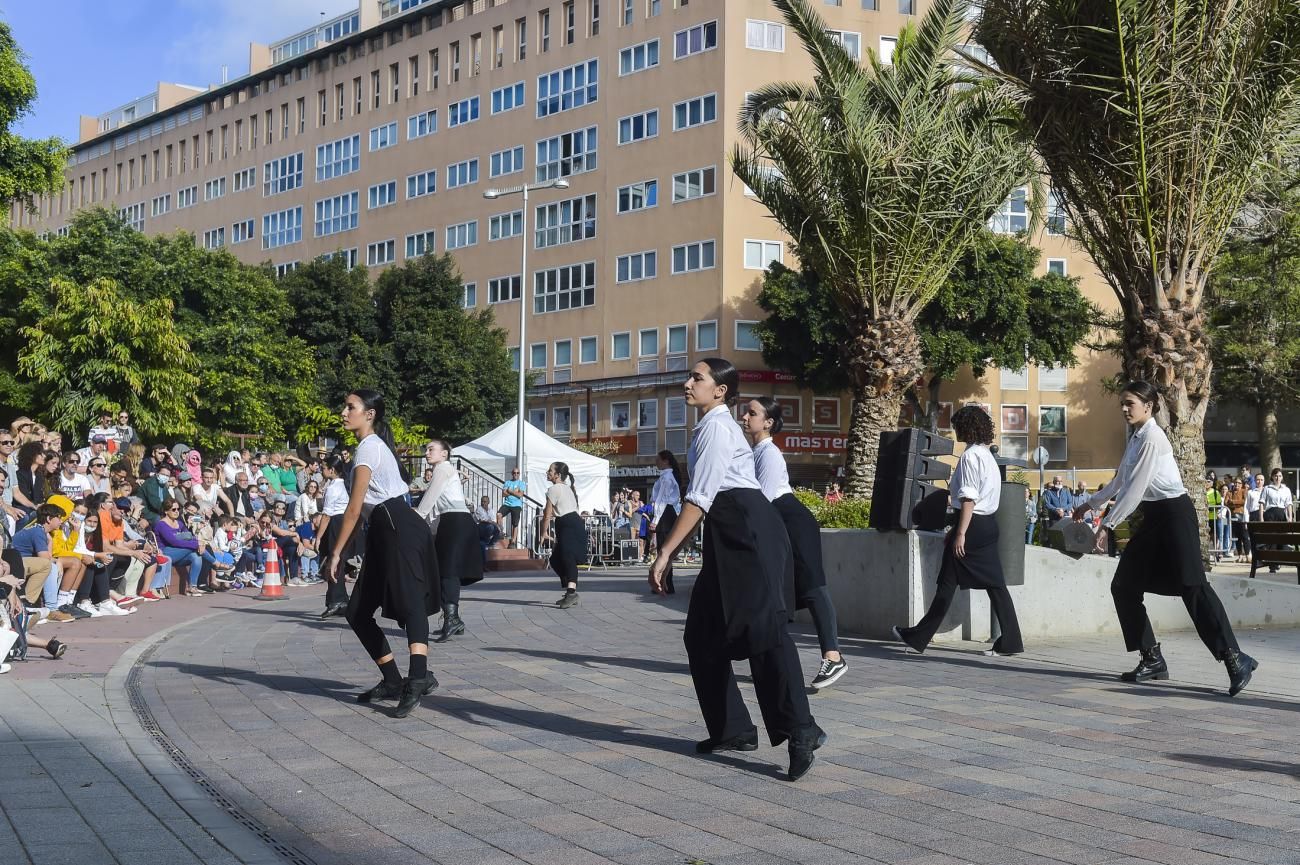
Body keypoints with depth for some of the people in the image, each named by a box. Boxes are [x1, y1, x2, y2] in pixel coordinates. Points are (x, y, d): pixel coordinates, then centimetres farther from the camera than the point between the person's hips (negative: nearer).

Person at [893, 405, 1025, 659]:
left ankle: (919, 637, 6)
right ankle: (1010, 641, 3)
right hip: (990, 523, 9)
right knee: (995, 583, 6)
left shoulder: (970, 456, -13)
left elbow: (969, 498, -19)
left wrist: (960, 533, -20)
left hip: (973, 524, -9)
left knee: (948, 583, -2)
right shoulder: (987, 455, 16)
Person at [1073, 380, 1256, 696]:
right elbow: (1120, 482, 25)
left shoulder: (1152, 438, -16)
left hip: (1175, 514, -10)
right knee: (1123, 587, 7)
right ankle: (1152, 659, 13)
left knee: (1192, 586, -16)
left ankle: (1235, 658, -14)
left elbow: (1135, 489, -19)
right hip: (1154, 517, 10)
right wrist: (1090, 504, 33)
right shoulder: (1135, 437, 12)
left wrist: (1108, 524, -16)